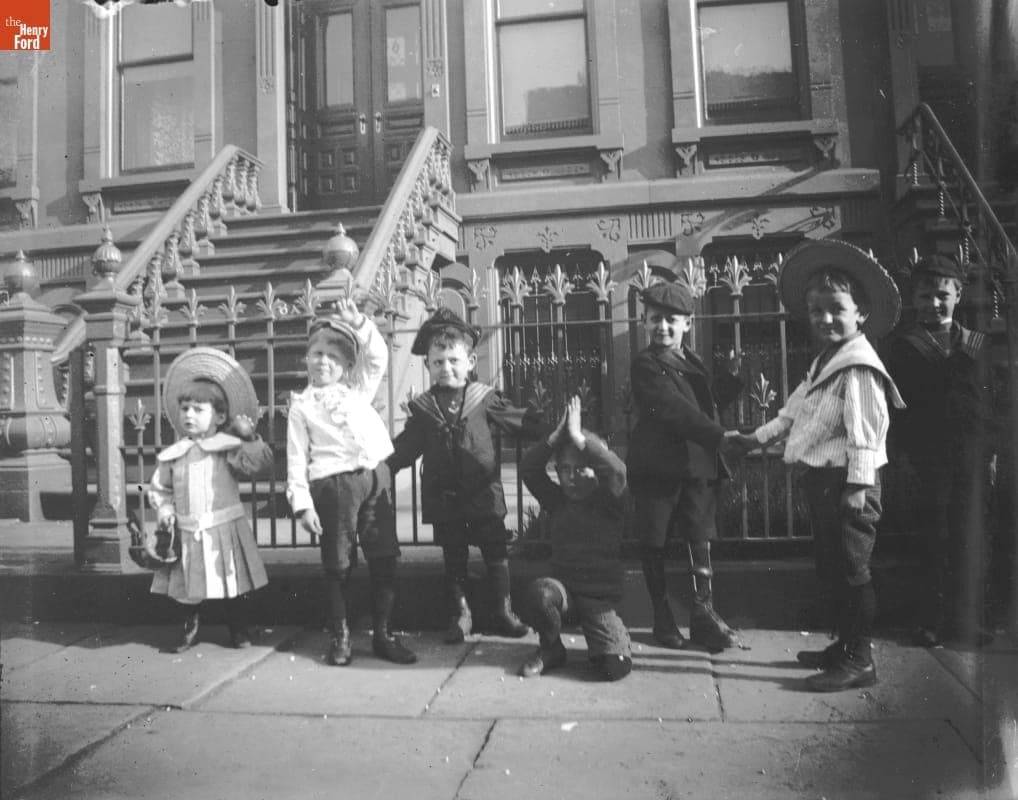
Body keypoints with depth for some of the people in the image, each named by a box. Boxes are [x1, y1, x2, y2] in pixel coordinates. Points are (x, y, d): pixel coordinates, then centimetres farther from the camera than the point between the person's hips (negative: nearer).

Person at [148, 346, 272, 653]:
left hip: (224, 529, -3)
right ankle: (190, 629, 30)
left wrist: (250, 438, -22)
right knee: (190, 584, 11)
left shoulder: (228, 447, -4)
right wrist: (164, 510, 0)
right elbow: (158, 487, 14)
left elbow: (257, 464, -16)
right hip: (187, 533, 3)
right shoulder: (172, 454, 5)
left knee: (231, 583, 7)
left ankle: (238, 628, 25)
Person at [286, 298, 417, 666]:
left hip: (376, 477, 3)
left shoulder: (359, 389, 14)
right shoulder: (302, 405, 5)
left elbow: (378, 356, 2)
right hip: (334, 485, -3)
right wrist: (302, 502, -6)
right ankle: (340, 637, 22)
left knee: (384, 560, 6)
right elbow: (296, 458, 1)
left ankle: (383, 634, 19)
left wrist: (360, 325, -11)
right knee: (337, 566, 7)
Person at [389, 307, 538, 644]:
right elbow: (405, 448, 5)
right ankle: (461, 613, 27)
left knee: (496, 552, 8)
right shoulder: (423, 407, 1)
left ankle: (504, 610, 23)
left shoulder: (484, 398, -2)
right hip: (445, 498, 1)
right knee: (453, 557, 13)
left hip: (483, 493, -1)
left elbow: (520, 421, 3)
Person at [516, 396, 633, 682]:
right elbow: (528, 469, -4)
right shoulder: (557, 501, 6)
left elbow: (616, 470, -24)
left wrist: (577, 436, -23)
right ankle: (551, 648, -2)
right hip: (563, 591, 3)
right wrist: (557, 436, -13)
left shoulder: (610, 503, -4)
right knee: (539, 591, -33)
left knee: (616, 667, -19)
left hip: (601, 597, -2)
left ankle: (614, 634, 19)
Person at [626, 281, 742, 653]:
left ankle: (703, 615, 14)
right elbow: (672, 409, -18)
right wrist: (719, 435, -20)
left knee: (700, 540, 5)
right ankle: (663, 616, 19)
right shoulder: (645, 364, -7)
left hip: (698, 465, 6)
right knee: (654, 543, 5)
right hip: (657, 466, -5)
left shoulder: (693, 362, 16)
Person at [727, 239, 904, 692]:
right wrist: (757, 438, 19)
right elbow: (795, 411, 23)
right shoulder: (824, 363, 16)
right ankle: (844, 646, 33)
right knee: (831, 568, 18)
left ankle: (859, 660, 13)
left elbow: (864, 431, -21)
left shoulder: (859, 368, -16)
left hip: (846, 483, -10)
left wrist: (858, 484, -22)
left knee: (850, 570, 0)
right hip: (821, 482, 10)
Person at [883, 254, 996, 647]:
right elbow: (897, 403, -2)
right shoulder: (904, 345, 3)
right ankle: (933, 621, 10)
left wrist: (991, 451, 6)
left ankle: (967, 619, 17)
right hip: (928, 455, -3)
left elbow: (989, 401, 12)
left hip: (972, 454, 3)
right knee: (934, 537, 1)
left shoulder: (977, 344, 13)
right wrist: (905, 449, -10)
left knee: (969, 537, 5)